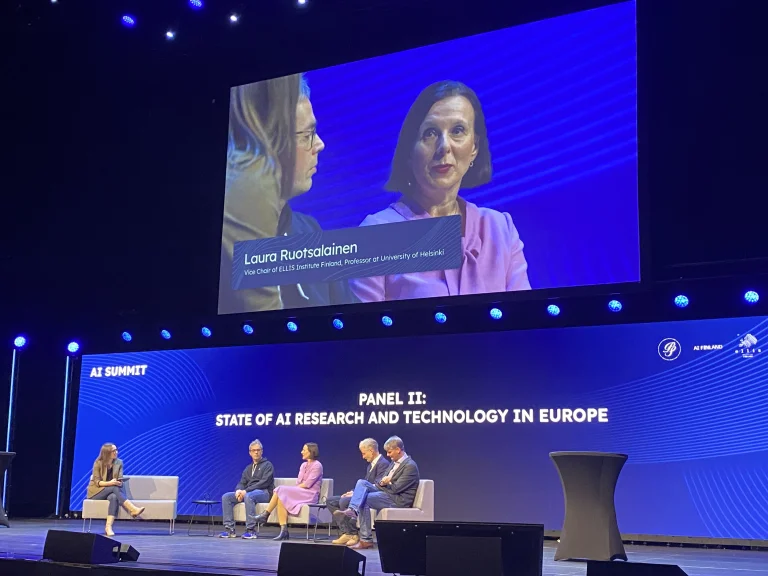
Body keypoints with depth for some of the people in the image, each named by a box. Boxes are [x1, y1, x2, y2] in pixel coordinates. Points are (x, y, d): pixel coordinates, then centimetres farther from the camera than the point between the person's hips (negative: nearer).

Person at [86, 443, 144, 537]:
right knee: (114, 488, -34)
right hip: (96, 492, -3)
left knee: (114, 497, -36)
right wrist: (109, 483, -30)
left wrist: (119, 483, -23)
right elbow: (97, 482, -13)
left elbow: (120, 480, 1)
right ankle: (133, 509, -43)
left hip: (111, 491, 3)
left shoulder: (119, 462, 3)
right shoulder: (98, 463, -8)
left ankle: (108, 527, -49)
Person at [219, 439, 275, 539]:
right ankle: (230, 529, -17)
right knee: (226, 497, -12)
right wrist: (239, 490, -11)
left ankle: (251, 530, -38)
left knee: (248, 496, -40)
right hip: (248, 492, 7)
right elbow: (242, 483, 16)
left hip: (264, 492, -7)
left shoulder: (267, 465, 3)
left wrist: (246, 490, -19)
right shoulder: (248, 468, 24)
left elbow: (264, 482, -12)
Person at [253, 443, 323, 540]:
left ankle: (265, 515, -17)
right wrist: (293, 489, -6)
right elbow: (298, 483, 15)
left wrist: (294, 488, -9)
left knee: (281, 490, -25)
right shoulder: (303, 465, 21)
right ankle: (284, 531, -31)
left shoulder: (317, 465, -3)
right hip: (299, 493, 7)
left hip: (310, 495, -7)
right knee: (281, 499, -25)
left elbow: (307, 484, -12)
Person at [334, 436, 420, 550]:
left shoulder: (410, 466, -14)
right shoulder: (394, 462, 16)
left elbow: (396, 488, -19)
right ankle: (352, 511, -30)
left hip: (398, 500, -9)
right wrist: (382, 483, -7)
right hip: (388, 493, 9)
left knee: (363, 500, -23)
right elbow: (383, 480, 18)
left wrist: (381, 484, -3)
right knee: (361, 482, -11)